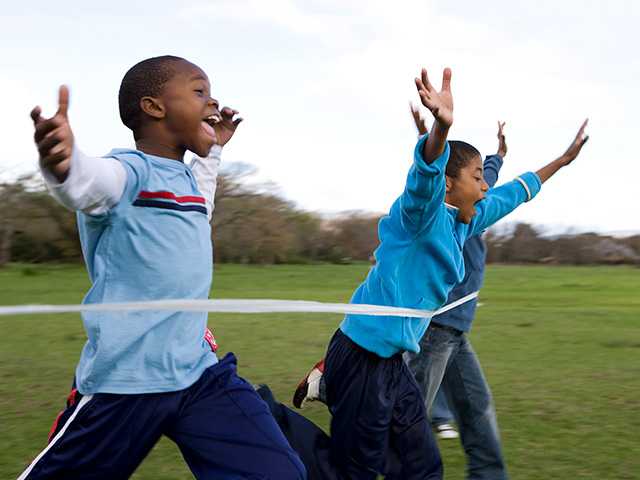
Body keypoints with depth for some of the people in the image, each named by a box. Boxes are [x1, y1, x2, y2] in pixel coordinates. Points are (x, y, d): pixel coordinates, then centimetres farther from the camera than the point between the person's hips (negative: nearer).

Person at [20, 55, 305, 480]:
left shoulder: (187, 178, 13)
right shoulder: (131, 170, -14)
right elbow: (88, 181, -39)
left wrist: (214, 150, 36)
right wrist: (62, 163, -61)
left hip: (201, 374, 7)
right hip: (124, 380, -7)